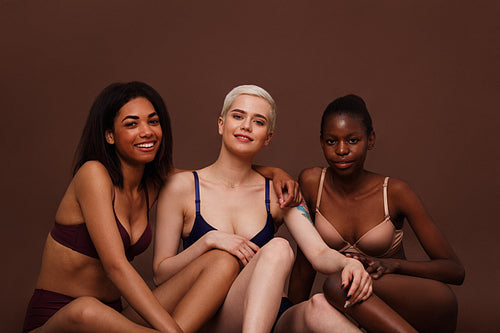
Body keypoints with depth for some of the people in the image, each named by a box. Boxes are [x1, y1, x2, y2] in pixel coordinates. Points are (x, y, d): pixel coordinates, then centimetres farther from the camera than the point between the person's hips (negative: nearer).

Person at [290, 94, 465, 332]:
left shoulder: (394, 192, -9)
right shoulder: (312, 183, -4)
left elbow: (455, 270, -8)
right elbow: (305, 263, 5)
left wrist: (393, 264, -23)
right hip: (356, 313, 3)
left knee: (338, 284, -31)